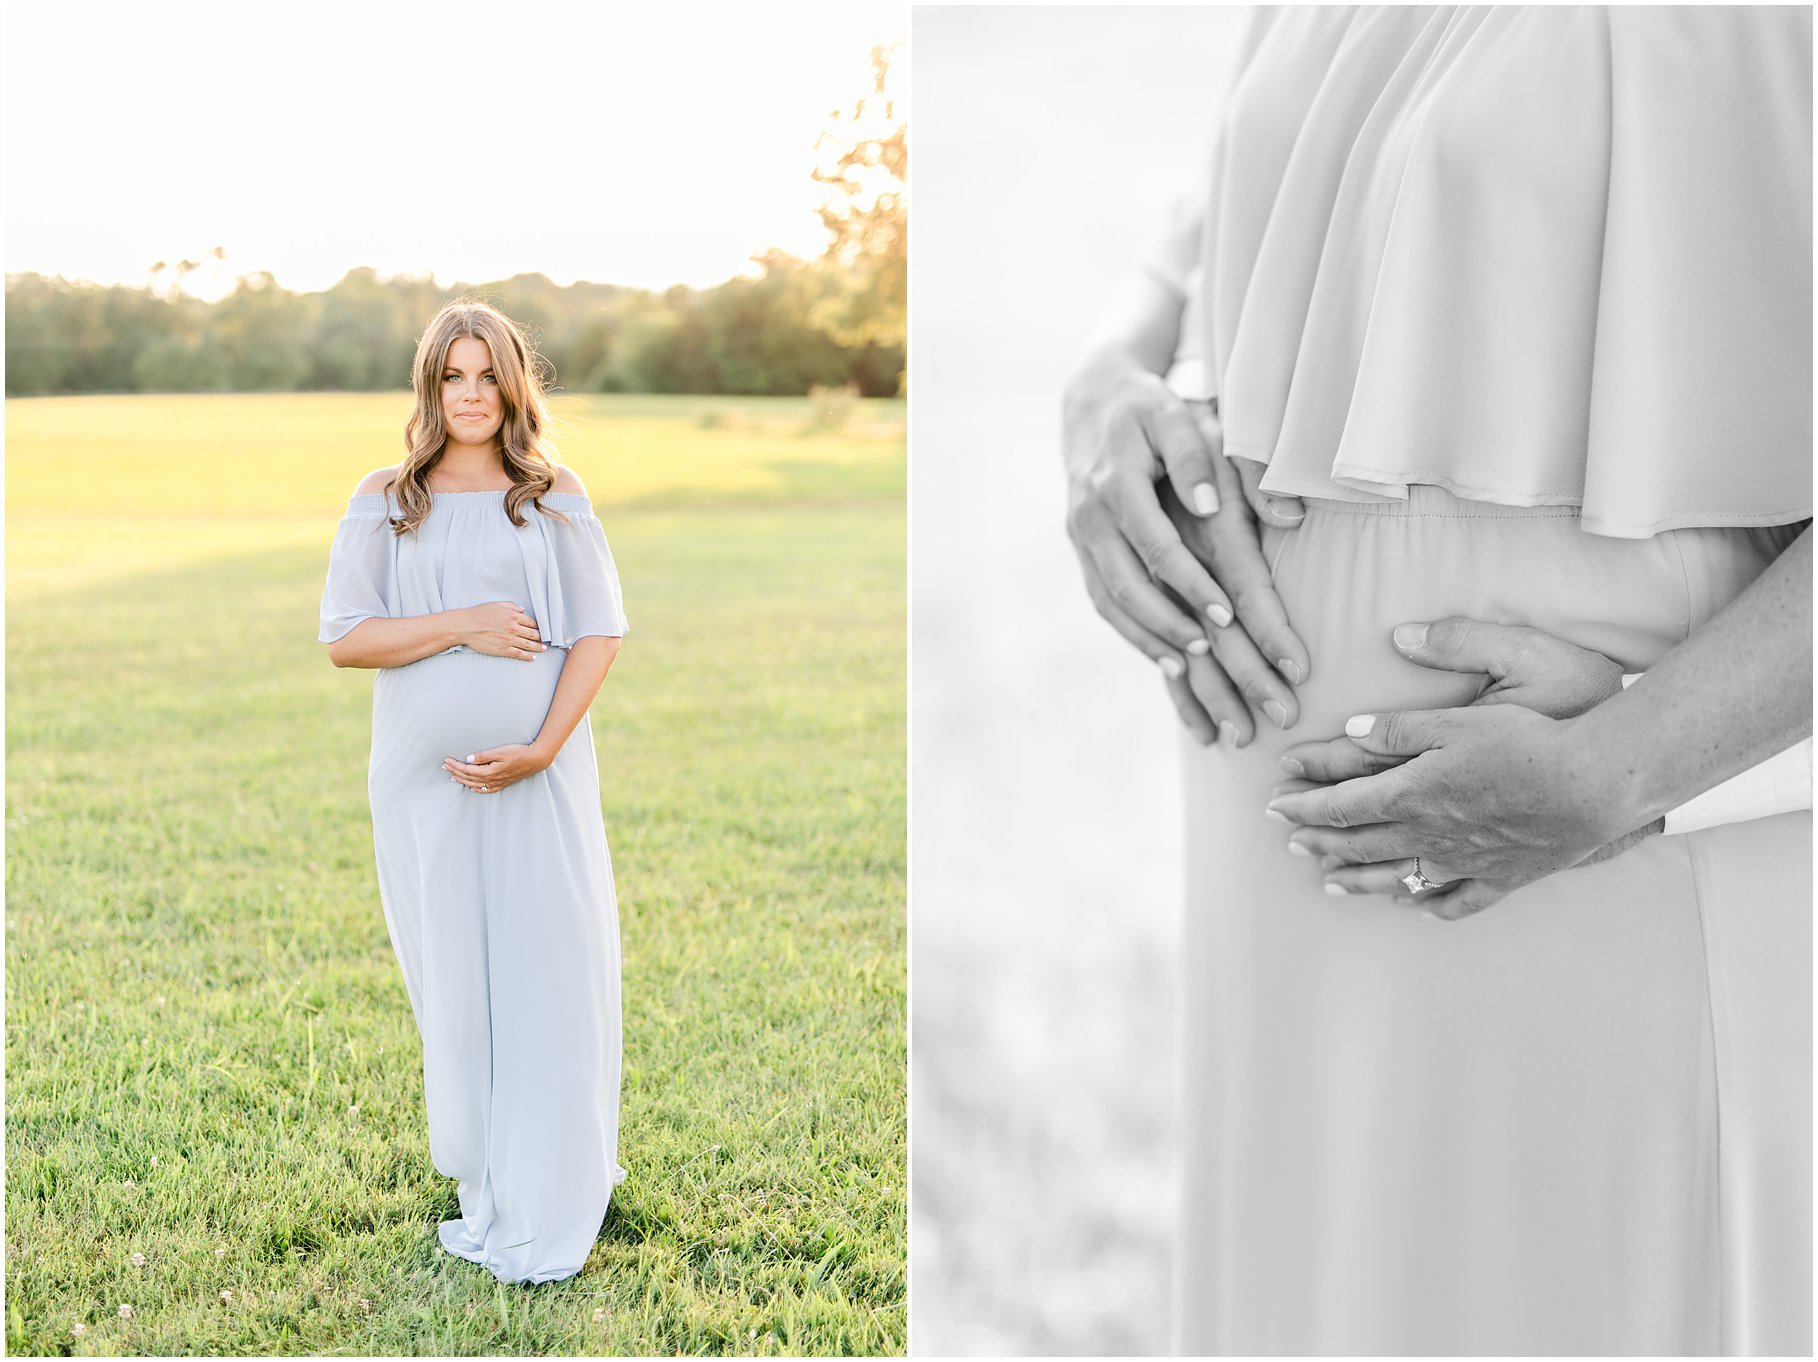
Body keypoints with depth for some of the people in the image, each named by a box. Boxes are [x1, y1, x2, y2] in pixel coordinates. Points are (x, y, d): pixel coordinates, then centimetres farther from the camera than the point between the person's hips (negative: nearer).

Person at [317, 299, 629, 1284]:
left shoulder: (554, 499, 5)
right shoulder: (385, 502, 7)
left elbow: (599, 632, -1)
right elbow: (343, 637, -1)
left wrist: (541, 748, -13)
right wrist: (462, 626, -14)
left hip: (539, 772, -1)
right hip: (425, 776, 1)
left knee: (550, 978, -2)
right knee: (453, 981, 8)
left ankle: (549, 1210, 10)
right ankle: (485, 1182, 24)